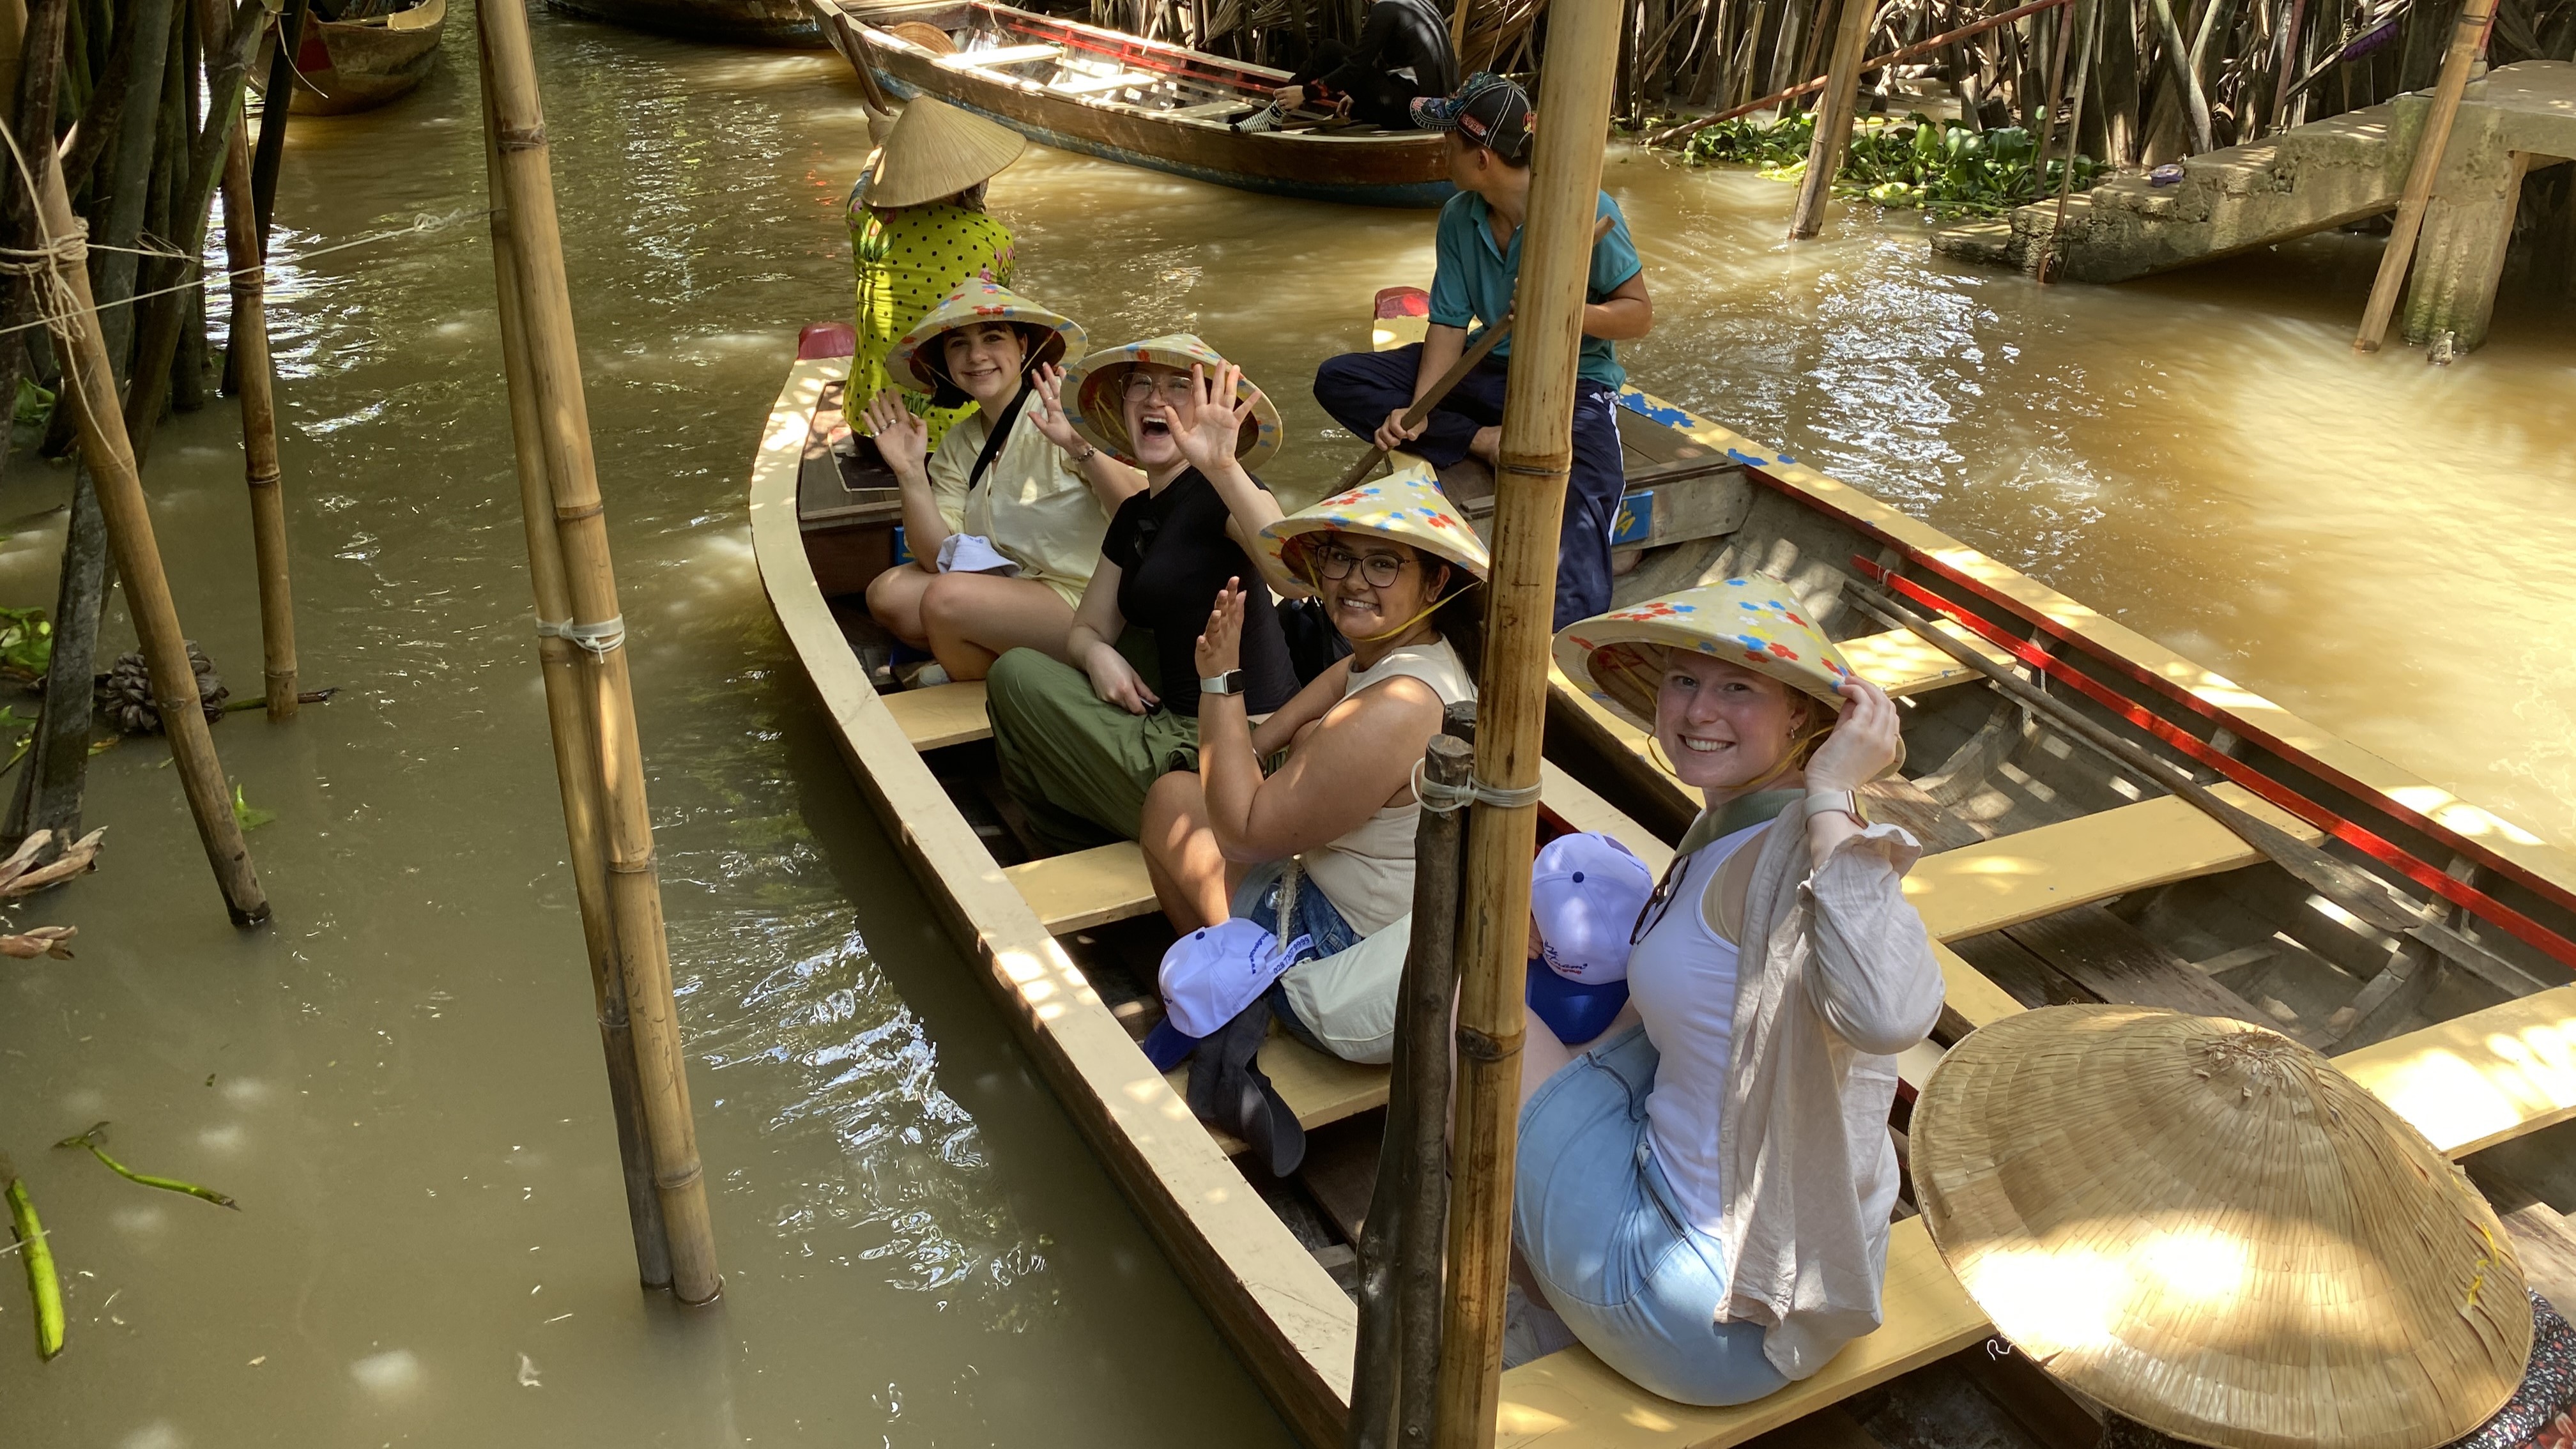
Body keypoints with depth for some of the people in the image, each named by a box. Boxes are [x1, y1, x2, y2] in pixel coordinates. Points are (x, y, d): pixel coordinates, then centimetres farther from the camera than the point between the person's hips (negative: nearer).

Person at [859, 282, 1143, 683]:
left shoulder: (1065, 409, -11)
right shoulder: (958, 446, 8)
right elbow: (939, 559, -1)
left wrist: (1079, 446, -39)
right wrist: (910, 474, -14)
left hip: (1085, 600, -6)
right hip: (1007, 591, 7)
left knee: (946, 598, -24)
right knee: (888, 593, -9)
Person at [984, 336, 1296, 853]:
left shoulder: (1220, 493, -13)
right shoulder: (1135, 516, 14)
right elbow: (1086, 630, 19)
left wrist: (1223, 466, -43)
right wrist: (1096, 654, -5)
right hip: (1179, 727, 9)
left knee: (1014, 673, 1)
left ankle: (1085, 854, 19)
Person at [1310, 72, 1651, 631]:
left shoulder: (1584, 211, -17)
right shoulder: (1458, 217, -1)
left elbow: (1639, 313, -12)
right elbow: (1449, 325, -3)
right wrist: (1418, 411, -20)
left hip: (1576, 382, -6)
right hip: (1491, 371, 6)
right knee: (1339, 379, -9)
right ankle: (1487, 442, -17)